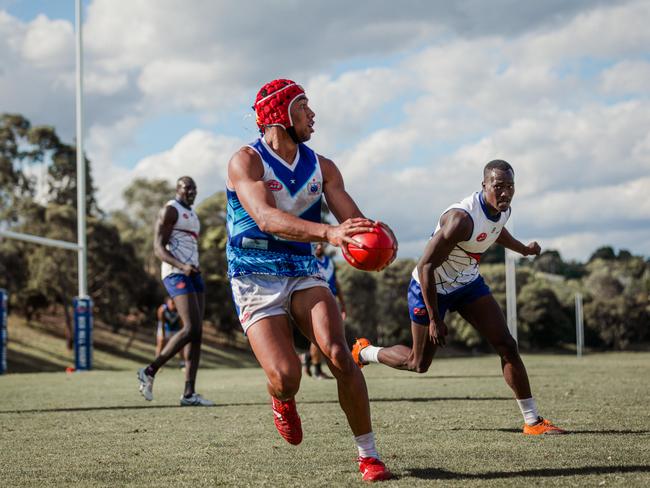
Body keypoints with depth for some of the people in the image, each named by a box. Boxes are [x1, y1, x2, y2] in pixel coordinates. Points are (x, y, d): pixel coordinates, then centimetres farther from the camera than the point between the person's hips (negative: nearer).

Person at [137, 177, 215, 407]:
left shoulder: (192, 214, 23)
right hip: (176, 274, -9)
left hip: (192, 274, 9)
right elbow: (158, 247, -14)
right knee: (191, 329, -19)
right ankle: (149, 372, -9)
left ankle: (189, 394, -1)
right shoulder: (170, 211, -5)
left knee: (197, 333, 0)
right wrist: (181, 266, -28)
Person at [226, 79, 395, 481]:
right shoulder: (246, 161, -11)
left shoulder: (321, 167, 7)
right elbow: (266, 218, -28)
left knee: (339, 355, -19)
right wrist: (328, 233, -42)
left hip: (304, 271, 4)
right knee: (286, 378, -18)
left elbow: (354, 221, -1)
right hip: (256, 278, -4)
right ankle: (282, 400, 22)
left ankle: (369, 454, -7)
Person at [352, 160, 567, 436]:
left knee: (507, 346, -5)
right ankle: (364, 352, 35)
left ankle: (532, 421, 0)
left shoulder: (502, 210, -9)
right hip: (430, 288, -7)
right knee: (419, 364, 7)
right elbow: (426, 266, -31)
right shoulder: (463, 218, -35)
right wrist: (434, 320, -27)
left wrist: (523, 249, 30)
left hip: (468, 283, 7)